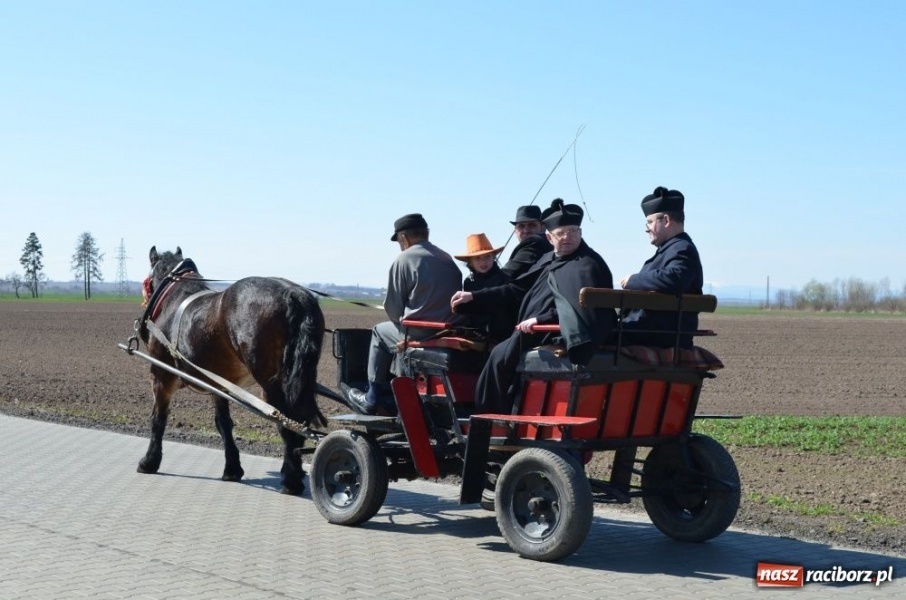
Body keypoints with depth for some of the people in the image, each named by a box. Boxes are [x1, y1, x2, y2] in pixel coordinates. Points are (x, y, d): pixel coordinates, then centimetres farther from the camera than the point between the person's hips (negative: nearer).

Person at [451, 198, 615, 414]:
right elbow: (518, 288, 20)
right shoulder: (549, 260, 14)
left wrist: (540, 319, -25)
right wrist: (473, 296, 18)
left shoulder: (587, 265, -11)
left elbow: (581, 309, -22)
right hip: (536, 335, 9)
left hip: (558, 340, -9)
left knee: (500, 355, -12)